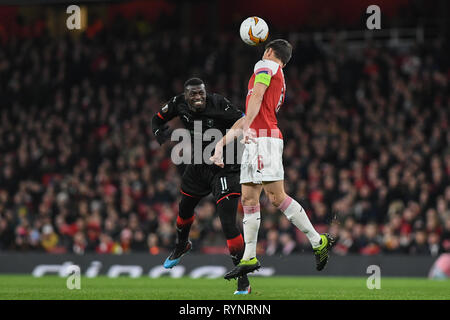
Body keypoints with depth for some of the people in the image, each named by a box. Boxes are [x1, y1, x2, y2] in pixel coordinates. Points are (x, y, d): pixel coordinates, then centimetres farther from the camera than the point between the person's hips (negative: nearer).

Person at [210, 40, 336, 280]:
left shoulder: (266, 65, 3)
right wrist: (222, 143, 31)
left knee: (276, 196, -14)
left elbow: (257, 96, -14)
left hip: (264, 138, -9)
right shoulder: (280, 84, 28)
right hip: (255, 142, 9)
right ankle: (249, 258, 5)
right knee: (248, 198, 5)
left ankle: (318, 242, -11)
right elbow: (249, 115, 31)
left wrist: (246, 128, -26)